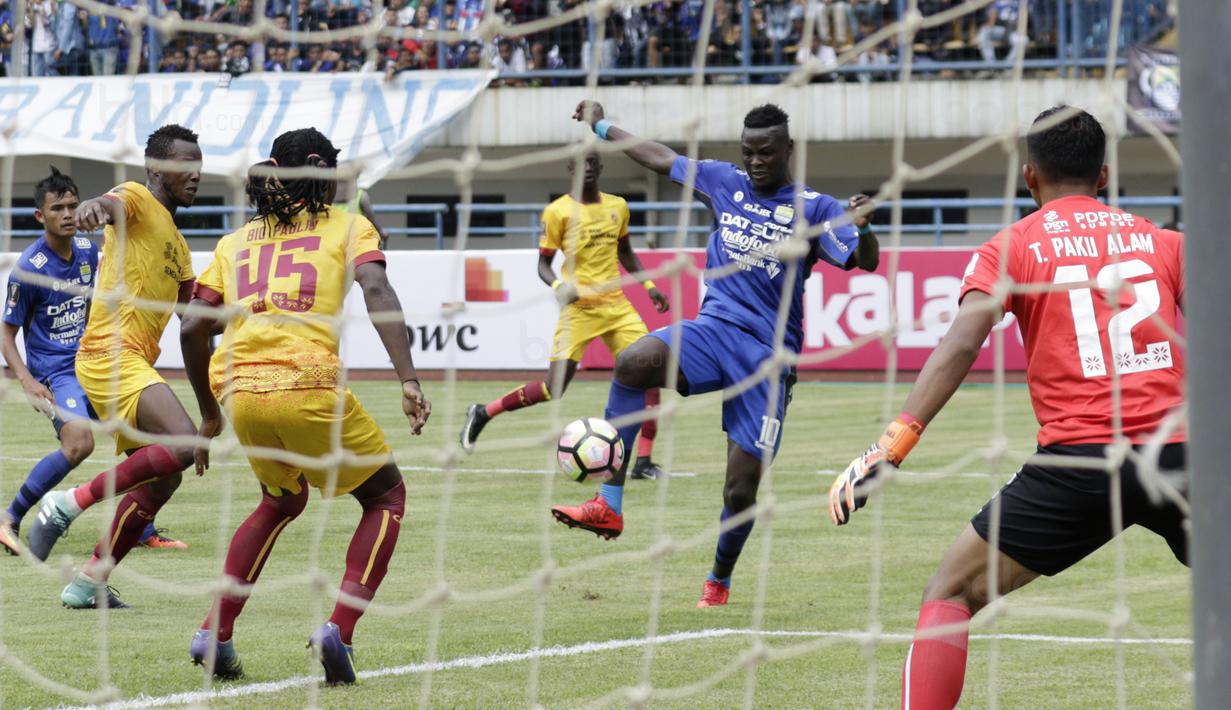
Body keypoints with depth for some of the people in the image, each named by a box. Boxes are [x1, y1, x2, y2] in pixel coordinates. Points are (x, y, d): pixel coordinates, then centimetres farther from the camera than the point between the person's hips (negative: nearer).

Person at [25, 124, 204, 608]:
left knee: (161, 480, 10)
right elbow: (113, 205, -29)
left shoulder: (176, 245, 23)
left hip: (134, 363, 10)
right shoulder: (137, 200, -4)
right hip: (112, 354, -10)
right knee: (182, 445, -25)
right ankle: (71, 504, -18)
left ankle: (89, 583, 14)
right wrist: (96, 207, -53)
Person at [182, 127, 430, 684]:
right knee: (386, 496, 17)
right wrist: (409, 381, -14)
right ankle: (339, 628, -3)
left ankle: (215, 633, 18)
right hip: (309, 384, -5)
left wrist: (210, 415, 29)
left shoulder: (236, 242, 23)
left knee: (282, 501, 31)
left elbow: (192, 329, 18)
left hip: (240, 389, 5)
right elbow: (377, 292, -6)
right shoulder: (348, 227, 13)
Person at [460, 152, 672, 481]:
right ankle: (483, 413, 12)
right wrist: (559, 286, -23)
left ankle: (642, 460, -2)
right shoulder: (558, 212, -6)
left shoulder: (617, 206, 9)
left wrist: (648, 284, 12)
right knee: (553, 388, -10)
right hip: (579, 306, -5)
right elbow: (543, 263, -3)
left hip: (616, 303, 5)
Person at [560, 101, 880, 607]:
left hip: (766, 356, -2)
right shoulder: (725, 182, 11)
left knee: (741, 490, -5)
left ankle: (719, 579, 25)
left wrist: (862, 227, -33)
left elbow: (866, 262, -10)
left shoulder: (813, 209, 0)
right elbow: (661, 158, 23)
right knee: (634, 362, -31)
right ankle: (609, 505, -30)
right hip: (712, 331, 2)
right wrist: (601, 126, 30)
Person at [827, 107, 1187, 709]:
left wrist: (890, 448, -12)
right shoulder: (1163, 242, 15)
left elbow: (961, 344, -7)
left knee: (951, 594, 8)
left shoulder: (1012, 248, 7)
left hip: (1077, 462, -3)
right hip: (1177, 454, 3)